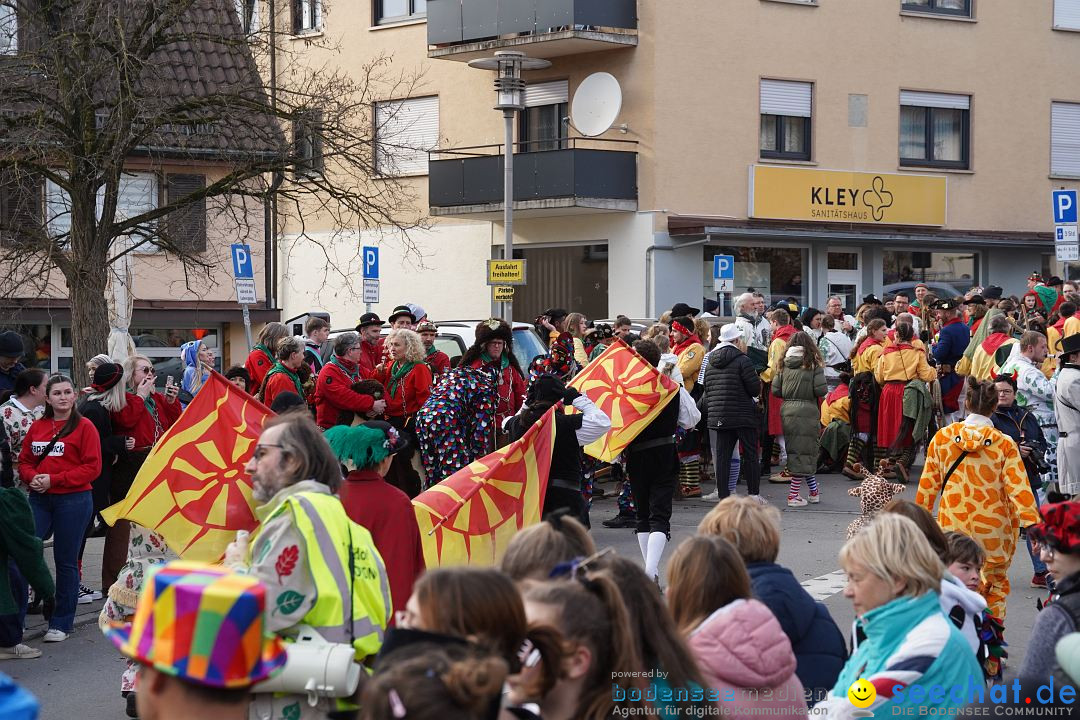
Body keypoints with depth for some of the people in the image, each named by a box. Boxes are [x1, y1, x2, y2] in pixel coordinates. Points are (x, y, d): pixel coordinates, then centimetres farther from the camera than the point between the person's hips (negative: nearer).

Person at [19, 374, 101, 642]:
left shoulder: (84, 427, -4)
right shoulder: (37, 427, 10)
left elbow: (92, 467, -9)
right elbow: (24, 461, 15)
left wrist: (54, 480, -15)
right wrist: (32, 477, -8)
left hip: (74, 500, -4)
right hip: (39, 500, 4)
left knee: (66, 562, 5)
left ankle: (61, 623, 15)